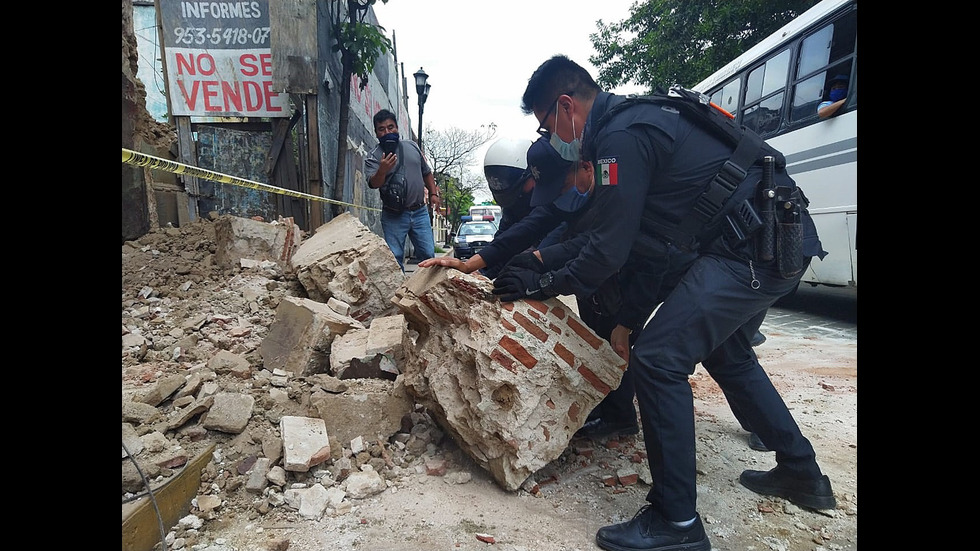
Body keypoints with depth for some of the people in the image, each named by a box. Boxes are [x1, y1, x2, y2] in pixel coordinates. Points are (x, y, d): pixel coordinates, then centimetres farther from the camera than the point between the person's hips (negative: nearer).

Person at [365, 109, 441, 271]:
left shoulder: (412, 146, 11)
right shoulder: (373, 156, -3)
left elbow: (426, 173, 21)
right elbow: (373, 184, -17)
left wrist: (433, 193, 9)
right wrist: (382, 171, -37)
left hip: (419, 212, 3)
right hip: (393, 215, -3)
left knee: (428, 254, 5)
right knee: (395, 258, -1)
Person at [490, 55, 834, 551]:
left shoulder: (622, 136, -17)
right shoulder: (634, 120, 16)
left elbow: (610, 249, -18)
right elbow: (605, 226, 22)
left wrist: (544, 285, -5)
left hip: (757, 249, -11)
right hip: (781, 241, 11)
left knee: (658, 357, -14)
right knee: (726, 354, 24)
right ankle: (801, 473, 40)